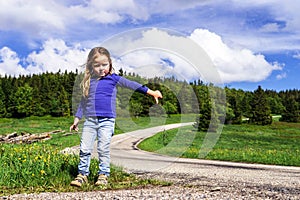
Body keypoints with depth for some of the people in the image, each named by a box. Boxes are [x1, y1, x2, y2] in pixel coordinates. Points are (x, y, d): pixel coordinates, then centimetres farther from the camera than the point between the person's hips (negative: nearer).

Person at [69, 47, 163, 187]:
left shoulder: (113, 78, 1)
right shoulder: (88, 82, 10)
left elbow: (131, 85, -1)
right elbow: (83, 102, 17)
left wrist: (151, 92, -5)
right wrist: (76, 120, 16)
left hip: (107, 120, -3)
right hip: (90, 120, 3)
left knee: (103, 149, 0)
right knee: (85, 149, 3)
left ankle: (103, 174, 13)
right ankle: (82, 174, 15)